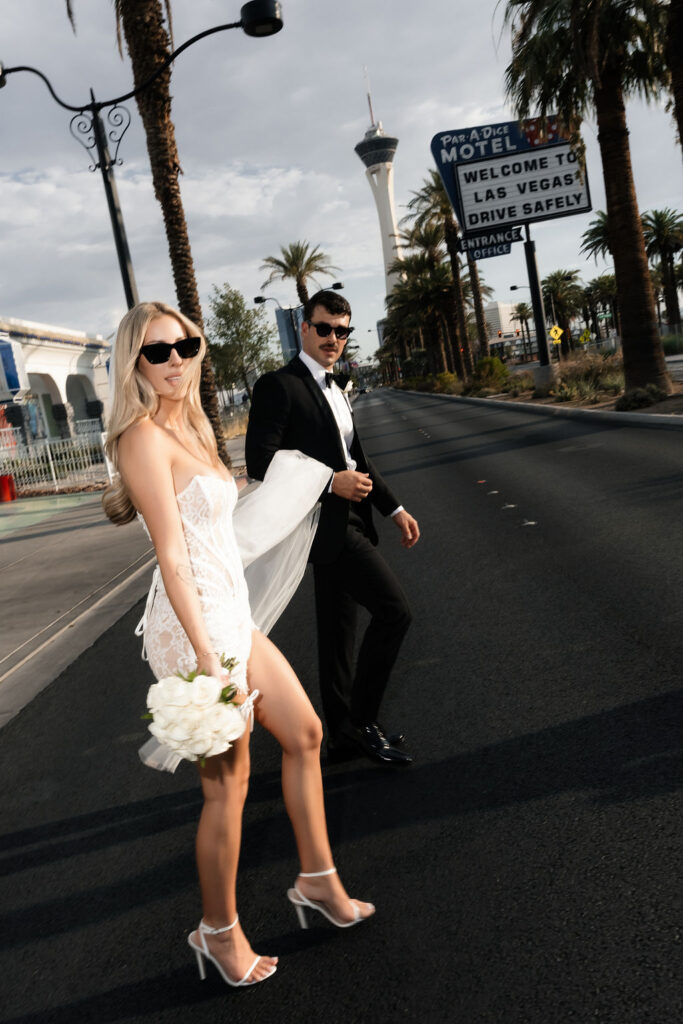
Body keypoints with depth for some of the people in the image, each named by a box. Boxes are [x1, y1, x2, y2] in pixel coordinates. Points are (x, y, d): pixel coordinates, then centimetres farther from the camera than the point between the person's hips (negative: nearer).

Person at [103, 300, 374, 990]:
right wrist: (207, 656, -22)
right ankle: (219, 934, 27)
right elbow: (172, 556, -20)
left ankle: (318, 884, 35)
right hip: (195, 625, -10)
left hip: (233, 615, 10)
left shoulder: (189, 428, 13)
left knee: (304, 734, 17)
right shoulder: (145, 435, -15)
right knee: (228, 784, 4)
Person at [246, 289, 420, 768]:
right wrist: (331, 482, -21)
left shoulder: (334, 389, 18)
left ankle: (344, 734, 25)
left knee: (338, 631, 14)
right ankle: (360, 722, 0)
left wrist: (394, 508, 16)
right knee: (394, 610, -14)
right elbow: (260, 462, -18)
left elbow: (357, 460, 23)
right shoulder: (279, 386, -10)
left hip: (346, 522, 9)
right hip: (322, 523, -9)